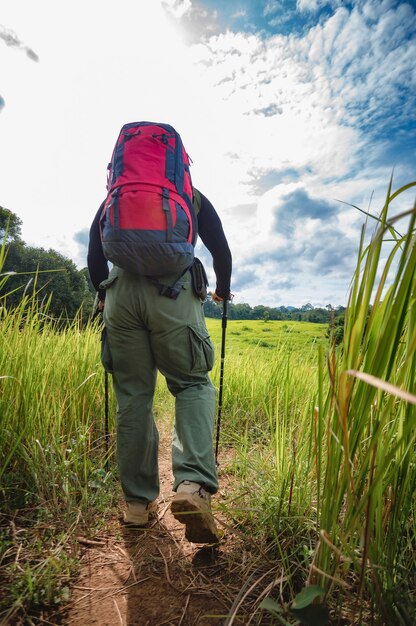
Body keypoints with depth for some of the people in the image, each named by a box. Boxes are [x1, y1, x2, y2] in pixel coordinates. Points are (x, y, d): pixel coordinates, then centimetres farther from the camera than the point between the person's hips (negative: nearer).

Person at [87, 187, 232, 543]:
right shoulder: (193, 196, 24)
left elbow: (95, 246, 19)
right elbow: (221, 250, 17)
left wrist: (102, 293, 31)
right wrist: (223, 291, 32)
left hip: (121, 290, 3)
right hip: (173, 291, -2)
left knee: (133, 395, 6)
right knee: (193, 383, 5)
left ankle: (138, 502, 12)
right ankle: (194, 485, -15)